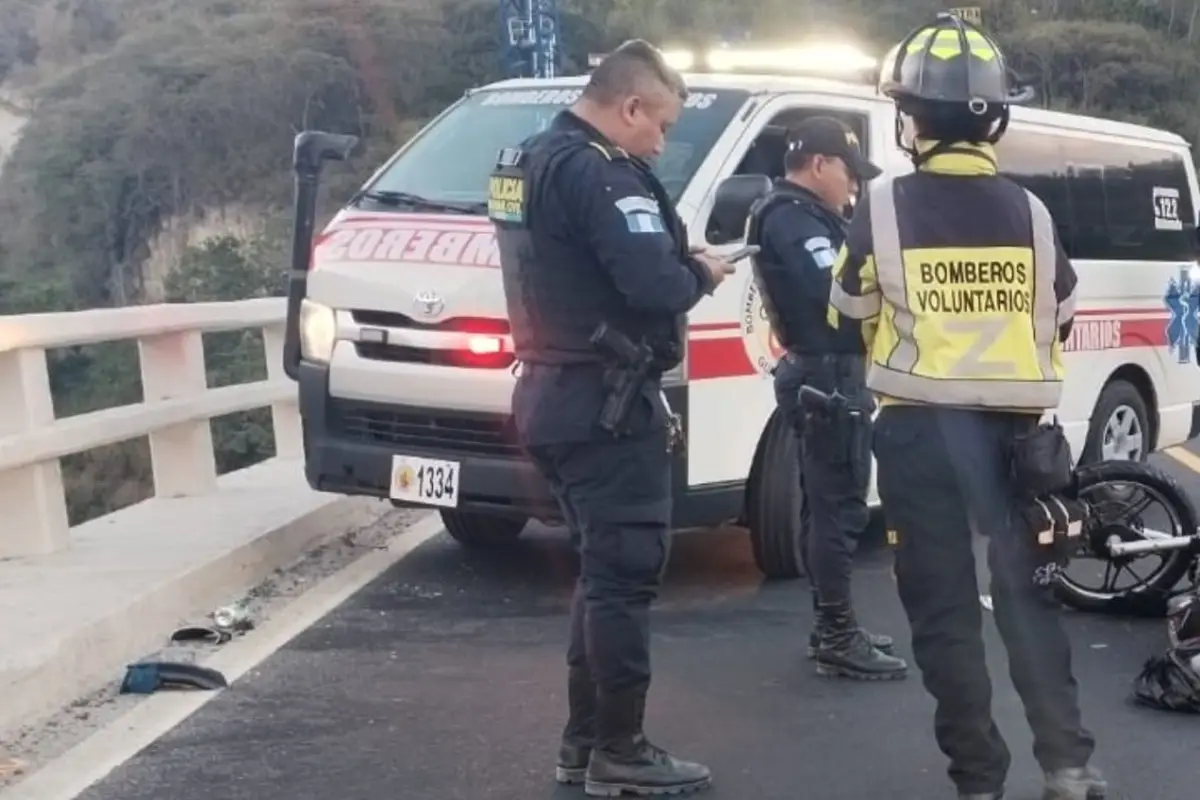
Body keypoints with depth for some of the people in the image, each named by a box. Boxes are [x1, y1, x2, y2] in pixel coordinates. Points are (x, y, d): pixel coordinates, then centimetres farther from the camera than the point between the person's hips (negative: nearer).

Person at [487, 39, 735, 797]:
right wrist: (701, 273, -6)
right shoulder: (599, 171, -18)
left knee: (602, 571, 18)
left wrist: (678, 258, 7)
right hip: (606, 404, -10)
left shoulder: (529, 159, 14)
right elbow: (654, 287, -26)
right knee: (625, 576, -2)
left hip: (553, 394, 10)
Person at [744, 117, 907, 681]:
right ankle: (838, 639, -6)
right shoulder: (793, 219, -14)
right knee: (840, 507, -9)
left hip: (820, 374, 11)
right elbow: (837, 290, -24)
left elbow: (836, 280, 14)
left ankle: (832, 628, 23)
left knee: (830, 505, 15)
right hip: (829, 376, -11)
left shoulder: (800, 215, 20)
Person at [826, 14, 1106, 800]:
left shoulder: (885, 208, -7)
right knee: (1027, 592, 13)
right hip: (1012, 424, 3)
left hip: (920, 427, -2)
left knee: (944, 605, 6)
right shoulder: (1029, 212, 2)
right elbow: (1060, 318, 14)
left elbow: (851, 314, 7)